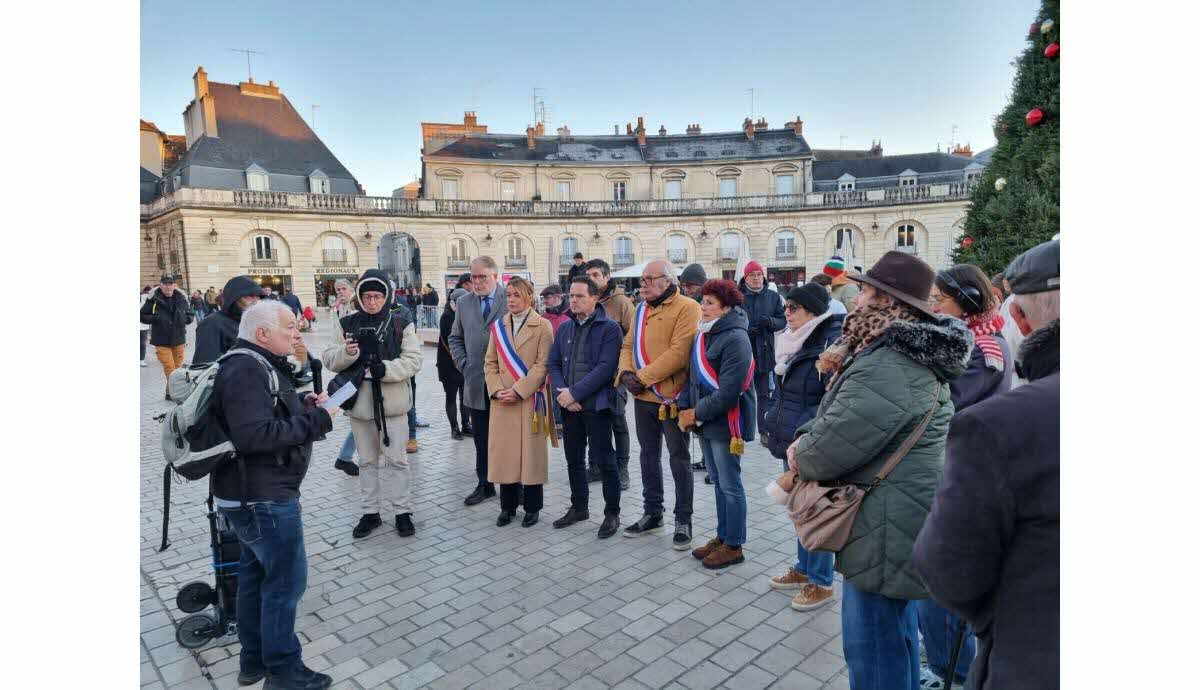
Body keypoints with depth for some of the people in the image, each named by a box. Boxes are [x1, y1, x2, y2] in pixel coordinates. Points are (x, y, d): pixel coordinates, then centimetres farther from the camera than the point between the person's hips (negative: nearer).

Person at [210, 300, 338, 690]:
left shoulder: (260, 365, 14)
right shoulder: (246, 370, -20)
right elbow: (254, 435, -29)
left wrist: (304, 406, 3)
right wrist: (315, 421, -24)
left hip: (255, 494, 11)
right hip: (262, 497, -11)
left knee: (256, 574, 19)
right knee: (286, 579, 0)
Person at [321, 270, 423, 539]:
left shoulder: (401, 324, -4)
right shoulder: (346, 324, 3)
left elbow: (413, 360, -8)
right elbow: (329, 359, 1)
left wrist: (386, 368, -24)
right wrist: (346, 353, -21)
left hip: (392, 401, -3)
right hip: (359, 402, 3)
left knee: (396, 458, 6)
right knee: (367, 460, 15)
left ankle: (402, 511, 17)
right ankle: (371, 512, 27)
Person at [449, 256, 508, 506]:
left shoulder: (511, 299, -5)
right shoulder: (464, 303, 10)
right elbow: (456, 338, 19)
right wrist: (463, 364, 6)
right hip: (476, 382, 4)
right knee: (482, 439, 10)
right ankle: (484, 484, 21)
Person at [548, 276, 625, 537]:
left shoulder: (609, 328, -8)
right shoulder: (564, 328, 11)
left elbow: (605, 368, -17)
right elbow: (554, 364, 9)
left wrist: (574, 392, -18)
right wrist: (561, 393, -8)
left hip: (597, 405, -6)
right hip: (570, 406, 6)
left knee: (604, 461, 1)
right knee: (573, 458, 15)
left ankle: (612, 513, 16)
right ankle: (578, 507, 32)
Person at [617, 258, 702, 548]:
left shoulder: (687, 308, -12)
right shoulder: (642, 309, 13)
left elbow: (678, 353, -21)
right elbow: (628, 344, 13)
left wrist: (643, 377, -20)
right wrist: (626, 372, -7)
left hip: (672, 397, -7)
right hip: (643, 397, 7)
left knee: (679, 458, 5)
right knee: (649, 455, 16)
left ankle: (683, 520, 18)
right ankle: (652, 513, 31)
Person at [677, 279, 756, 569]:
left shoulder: (735, 338, -18)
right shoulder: (703, 334, 9)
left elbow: (729, 392, -23)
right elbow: (693, 375, 13)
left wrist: (697, 413, -15)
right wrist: (685, 408, 0)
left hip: (726, 423, -8)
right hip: (705, 423, 8)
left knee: (730, 485, 4)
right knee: (718, 482, 19)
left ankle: (733, 546, 19)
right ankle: (722, 536, 33)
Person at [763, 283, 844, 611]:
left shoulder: (832, 344, -19)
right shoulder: (794, 340, 9)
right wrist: (772, 424, 14)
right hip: (791, 442, 9)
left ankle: (821, 583, 23)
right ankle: (804, 569, 39)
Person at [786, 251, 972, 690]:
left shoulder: (886, 369, -27)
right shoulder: (910, 355, 10)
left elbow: (832, 448, -27)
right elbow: (846, 413, 15)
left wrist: (801, 454, -4)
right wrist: (808, 437, -5)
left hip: (886, 530, -11)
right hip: (900, 520, 11)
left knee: (872, 645, 6)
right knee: (897, 631, 26)